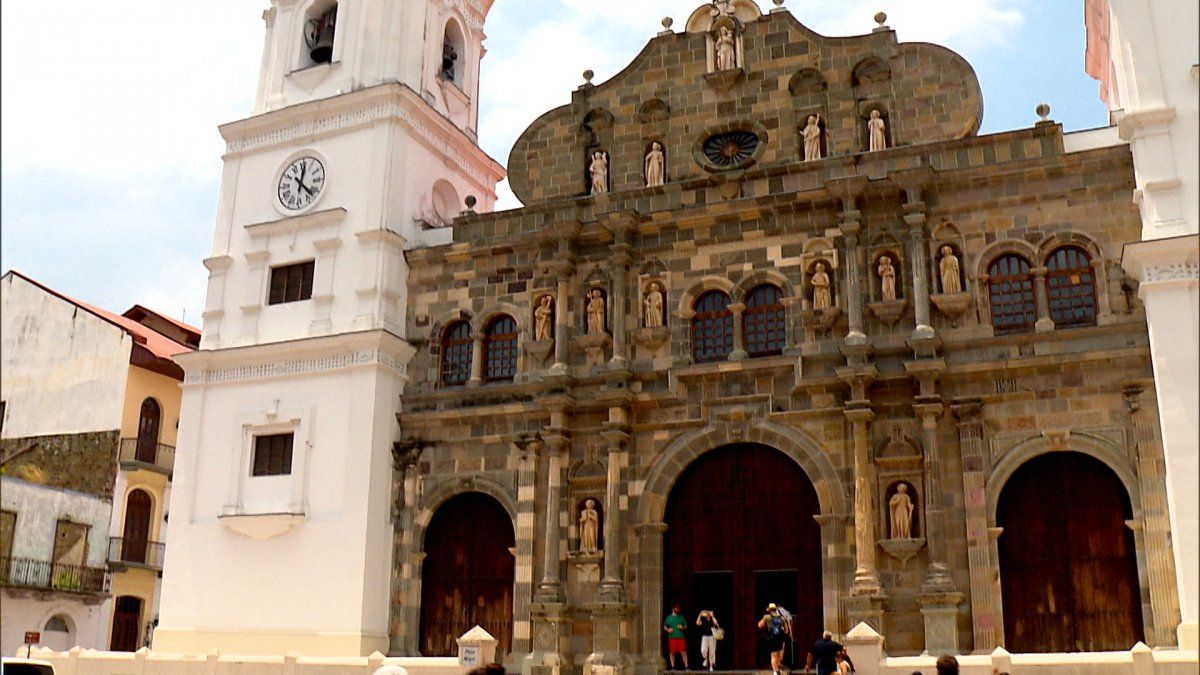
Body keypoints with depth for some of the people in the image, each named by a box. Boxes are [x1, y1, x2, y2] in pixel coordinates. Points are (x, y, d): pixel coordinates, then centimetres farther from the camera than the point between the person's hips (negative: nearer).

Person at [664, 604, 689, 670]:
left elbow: (686, 626, 17)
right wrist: (668, 630, -6)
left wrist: (682, 627, -4)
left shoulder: (681, 617, 14)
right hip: (672, 638, 0)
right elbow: (664, 627, 14)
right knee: (672, 652, -2)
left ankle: (686, 667, -3)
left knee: (683, 652, -6)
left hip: (681, 637, 0)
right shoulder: (669, 618, 11)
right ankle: (672, 667, 8)